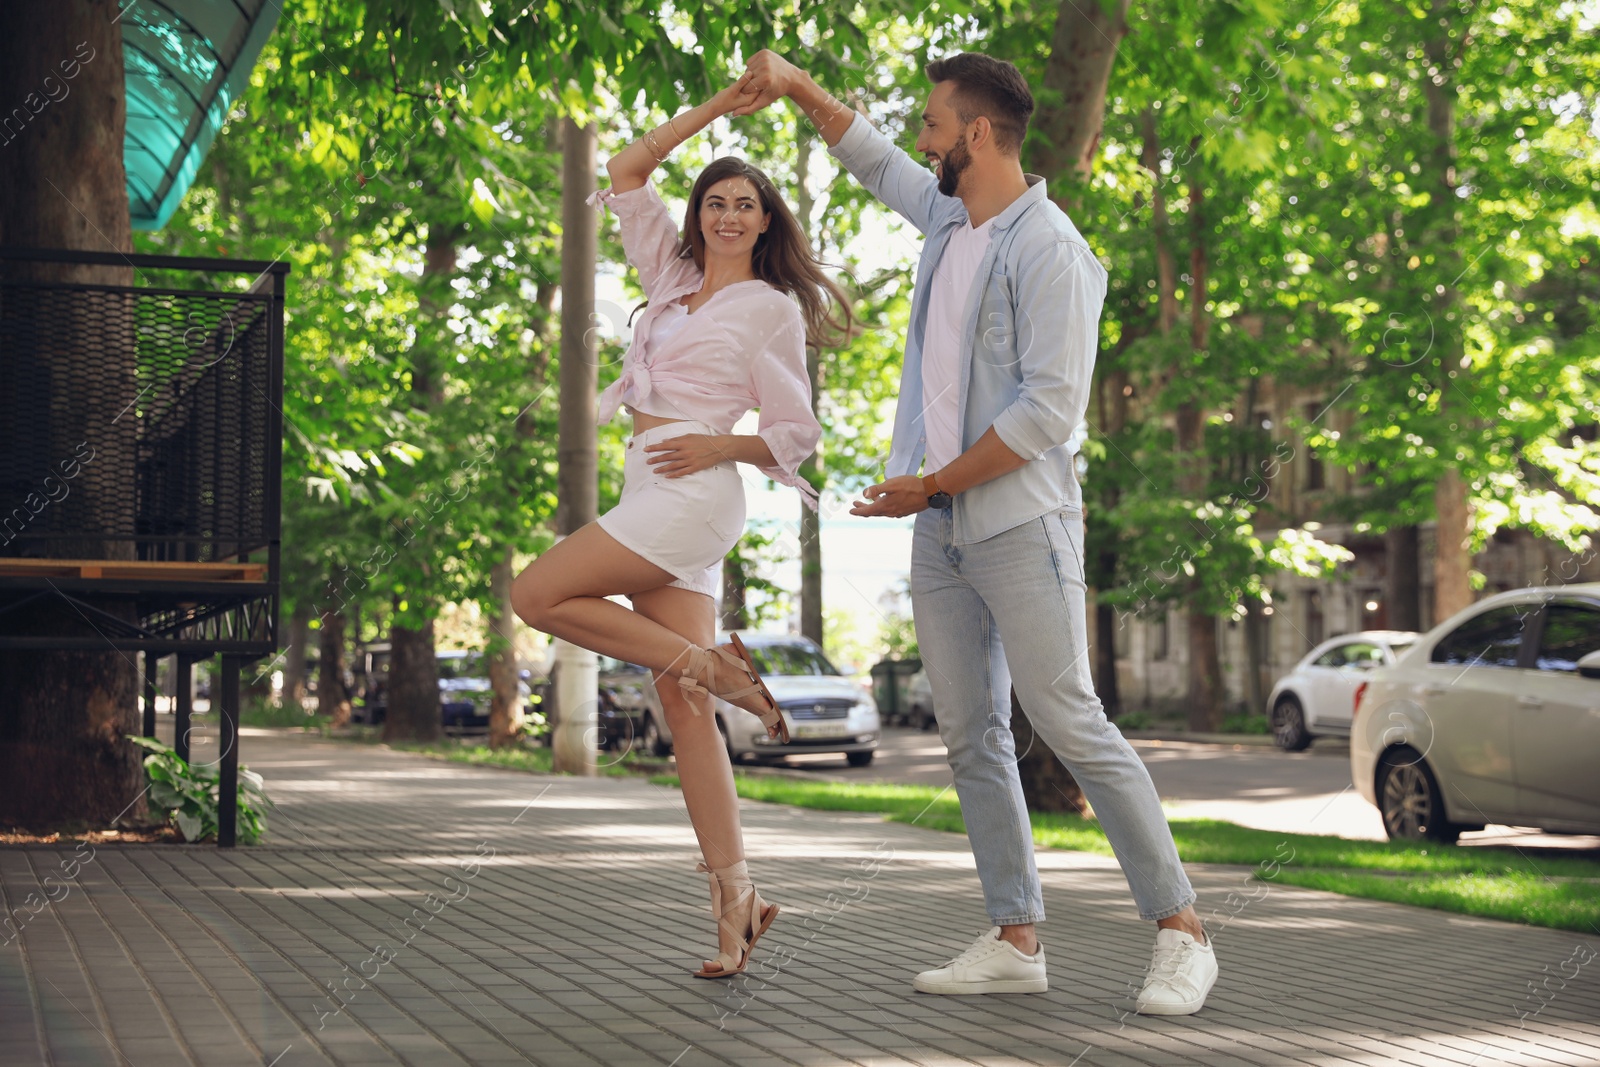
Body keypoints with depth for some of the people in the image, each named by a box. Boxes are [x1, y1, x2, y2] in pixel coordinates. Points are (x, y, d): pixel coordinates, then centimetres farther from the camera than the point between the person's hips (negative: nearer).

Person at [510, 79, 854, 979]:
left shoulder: (772, 307, 3)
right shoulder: (674, 280, 20)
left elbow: (796, 434, 3)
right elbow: (628, 173, 22)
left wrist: (718, 445, -12)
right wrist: (717, 107, 21)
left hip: (694, 496, -6)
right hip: (656, 499, 7)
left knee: (538, 594, -13)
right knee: (682, 705, -2)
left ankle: (711, 664, -8)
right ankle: (734, 894, -4)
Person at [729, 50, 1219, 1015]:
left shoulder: (1048, 249, -13)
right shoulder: (946, 214, 13)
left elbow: (1050, 409, -19)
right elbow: (871, 157, 34)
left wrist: (934, 484, -14)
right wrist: (798, 86, 25)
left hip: (1019, 522, -9)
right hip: (939, 532, 9)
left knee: (1071, 725, -11)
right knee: (971, 736, 6)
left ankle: (1182, 932, -5)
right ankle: (1017, 939, 10)